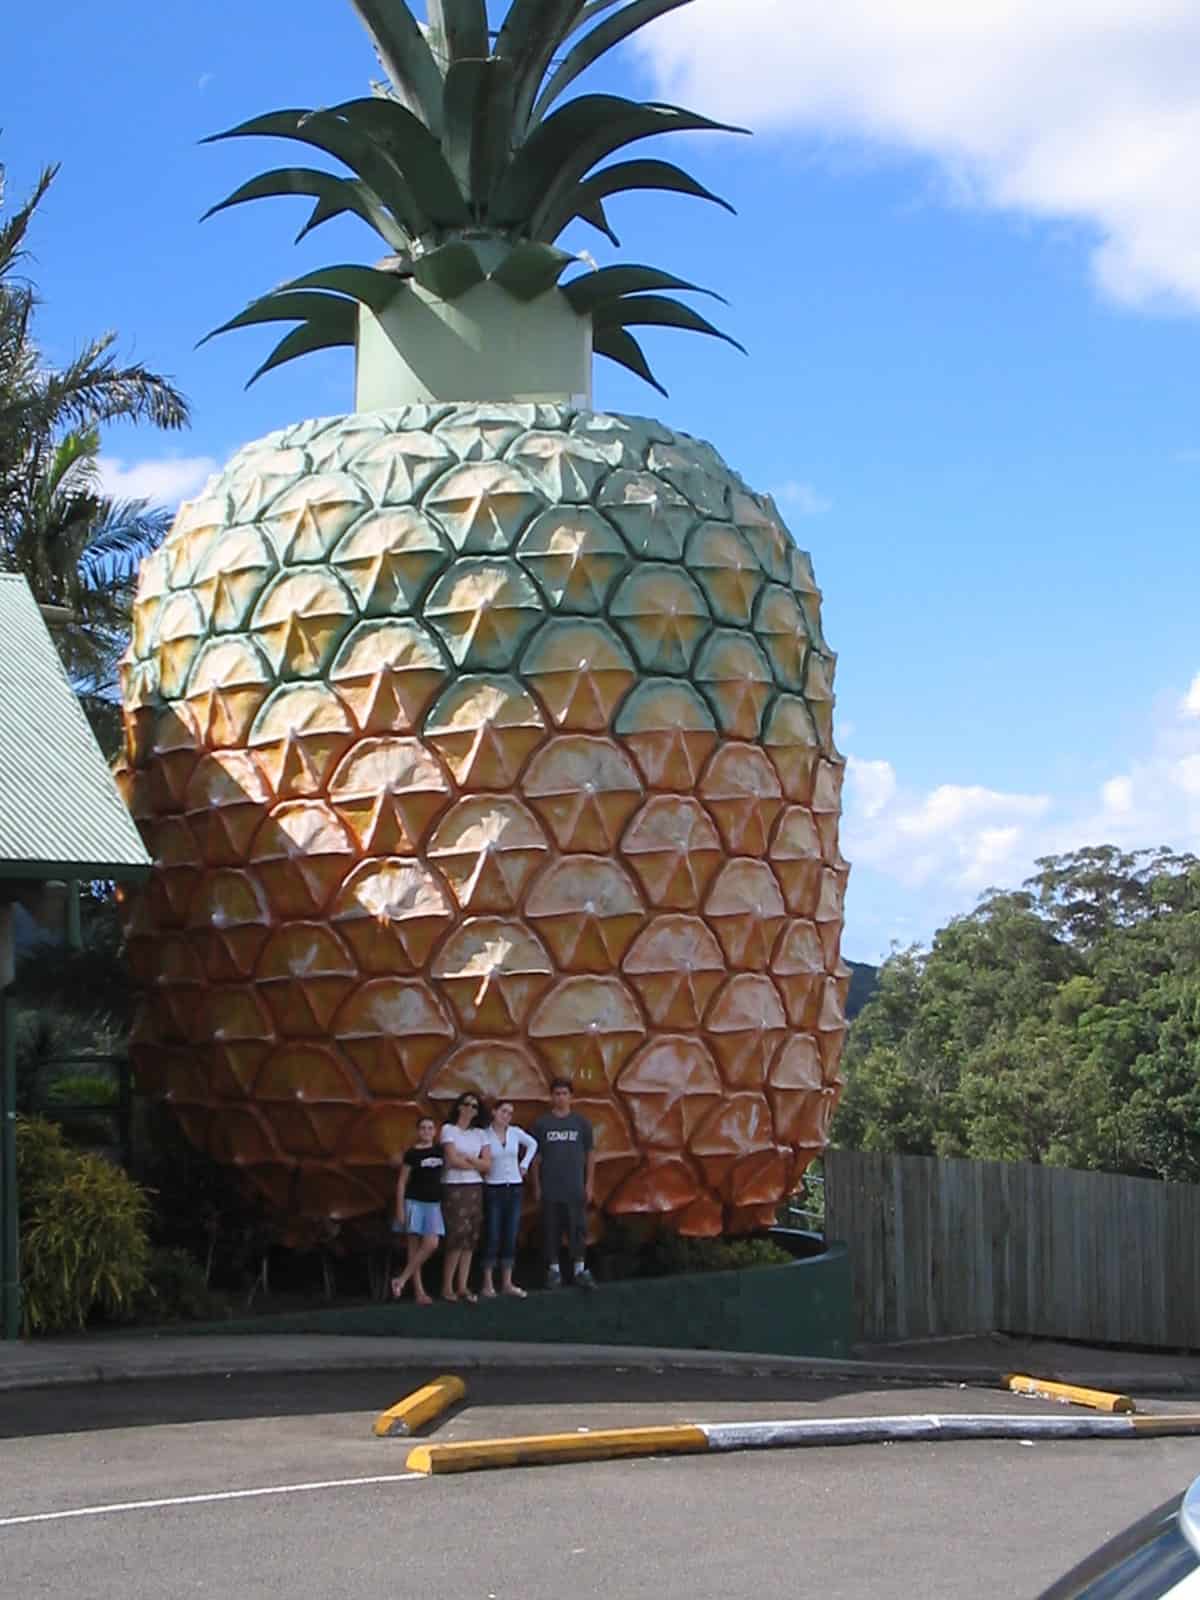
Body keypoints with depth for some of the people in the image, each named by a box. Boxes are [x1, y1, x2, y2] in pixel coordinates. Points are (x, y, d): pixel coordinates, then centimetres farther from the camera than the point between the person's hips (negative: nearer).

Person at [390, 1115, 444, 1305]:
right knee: (414, 1246, -1)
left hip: (434, 1203, 3)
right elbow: (402, 1182, -2)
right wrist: (400, 1209, -8)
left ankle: (401, 1280, -1)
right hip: (414, 1202, -3)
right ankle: (418, 1291, 2)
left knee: (431, 1245, -10)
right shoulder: (412, 1154, -4)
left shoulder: (441, 1150, 6)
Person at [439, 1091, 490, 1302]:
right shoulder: (448, 1129, -2)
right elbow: (453, 1160, -11)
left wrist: (467, 1157, -9)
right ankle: (447, 1286, -3)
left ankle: (462, 1286, 5)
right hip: (454, 1188, -5)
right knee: (457, 1236, -11)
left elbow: (487, 1164, 5)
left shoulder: (479, 1134, 13)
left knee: (470, 1238, 2)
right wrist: (476, 1164, 0)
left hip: (475, 1188, 5)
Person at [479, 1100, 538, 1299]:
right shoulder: (484, 1135, -9)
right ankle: (488, 1283, 2)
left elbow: (533, 1144, 19)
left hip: (515, 1189, 4)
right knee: (492, 1237, -3)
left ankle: (507, 1283, 10)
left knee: (510, 1237, 5)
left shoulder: (516, 1132, 2)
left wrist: (524, 1165, 12)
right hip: (493, 1189, -4)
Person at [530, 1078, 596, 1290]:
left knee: (578, 1229, -2)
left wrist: (589, 1184, 2)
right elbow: (535, 1156, 6)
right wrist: (536, 1186, 1)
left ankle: (580, 1269, 3)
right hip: (550, 1189, 0)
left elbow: (590, 1154, 8)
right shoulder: (542, 1124, 5)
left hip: (575, 1189, 0)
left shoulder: (581, 1123, 6)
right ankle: (553, 1269, 10)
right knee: (551, 1230, 3)